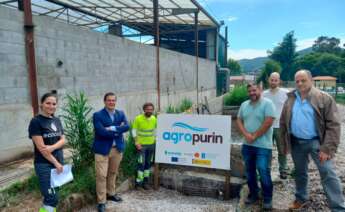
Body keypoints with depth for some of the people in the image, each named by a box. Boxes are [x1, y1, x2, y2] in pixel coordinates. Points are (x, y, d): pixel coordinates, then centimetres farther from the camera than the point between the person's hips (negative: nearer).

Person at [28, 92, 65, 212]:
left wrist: (52, 147, -17)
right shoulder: (36, 121, -11)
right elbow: (41, 147, -15)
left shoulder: (57, 120, 8)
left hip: (59, 162, 6)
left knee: (49, 196, 14)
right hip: (44, 164, -6)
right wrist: (56, 162, -13)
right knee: (52, 198, -6)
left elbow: (63, 140, 4)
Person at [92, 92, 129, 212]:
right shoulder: (97, 115, -8)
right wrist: (118, 130, -13)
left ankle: (111, 194, 37)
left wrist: (112, 128, -20)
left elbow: (127, 127, -8)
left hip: (117, 148, 5)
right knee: (101, 175, -1)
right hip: (102, 149, -5)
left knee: (113, 173, 18)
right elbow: (101, 131, -20)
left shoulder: (121, 114, 7)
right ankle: (101, 202, 11)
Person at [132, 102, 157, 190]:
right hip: (141, 145, -4)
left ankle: (145, 181, 23)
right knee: (141, 163, -5)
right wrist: (137, 142, -13)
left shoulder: (154, 119, -2)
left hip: (151, 144, 4)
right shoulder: (138, 118, -13)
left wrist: (155, 139, 6)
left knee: (148, 163, 11)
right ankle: (139, 181, 8)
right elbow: (134, 130, -8)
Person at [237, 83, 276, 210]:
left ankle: (267, 198, 17)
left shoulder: (267, 103, -9)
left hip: (263, 146, -6)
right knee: (249, 171, 14)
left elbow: (268, 122, -17)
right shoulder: (244, 105, 10)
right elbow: (239, 120, 8)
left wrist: (254, 136, -13)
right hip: (247, 145, 6)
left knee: (263, 172, -2)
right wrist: (246, 135, -9)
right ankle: (253, 194, 31)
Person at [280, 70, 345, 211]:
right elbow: (283, 122, 9)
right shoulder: (290, 100, 4)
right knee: (300, 172, 18)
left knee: (328, 174, -6)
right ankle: (301, 198, 37)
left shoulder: (324, 98, -8)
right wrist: (285, 143, 6)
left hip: (316, 142, -4)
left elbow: (333, 125, -12)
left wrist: (327, 148, -18)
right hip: (296, 143, 4)